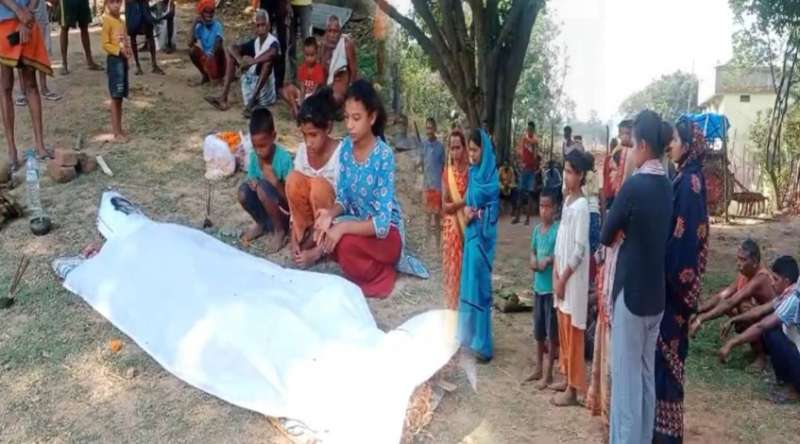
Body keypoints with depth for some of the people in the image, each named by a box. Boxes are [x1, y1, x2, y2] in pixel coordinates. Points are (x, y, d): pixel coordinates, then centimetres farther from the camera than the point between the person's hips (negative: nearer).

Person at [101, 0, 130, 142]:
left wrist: (128, 50, 2)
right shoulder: (107, 21, -10)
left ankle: (119, 129, 17)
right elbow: (105, 44, -13)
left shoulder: (121, 21, 13)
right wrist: (120, 50, -21)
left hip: (123, 59, 8)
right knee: (115, 97, -7)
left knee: (120, 97, 11)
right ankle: (116, 131, -4)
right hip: (114, 60, -8)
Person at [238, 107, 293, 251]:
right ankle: (262, 223, 5)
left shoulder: (284, 158, -24)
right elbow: (252, 180, 2)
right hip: (266, 206, 5)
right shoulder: (254, 156, -8)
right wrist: (252, 183, -21)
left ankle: (280, 230, -11)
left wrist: (275, 182, -36)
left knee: (263, 187, -31)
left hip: (284, 207, -5)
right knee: (244, 191, -22)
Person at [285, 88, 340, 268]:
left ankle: (319, 244, -11)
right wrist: (293, 239, -15)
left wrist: (317, 252, -30)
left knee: (319, 185, -32)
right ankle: (307, 234, -6)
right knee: (293, 179, -23)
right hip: (311, 213, 4)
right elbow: (294, 190, -5)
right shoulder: (302, 150, -9)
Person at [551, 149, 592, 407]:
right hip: (561, 275, 9)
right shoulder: (567, 201, 10)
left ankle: (573, 389, 8)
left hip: (573, 279, -9)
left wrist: (563, 279, -16)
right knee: (563, 331, 16)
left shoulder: (581, 205, -17)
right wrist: (555, 273, 6)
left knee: (572, 333, -1)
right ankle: (567, 378, 29)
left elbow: (580, 250, -20)